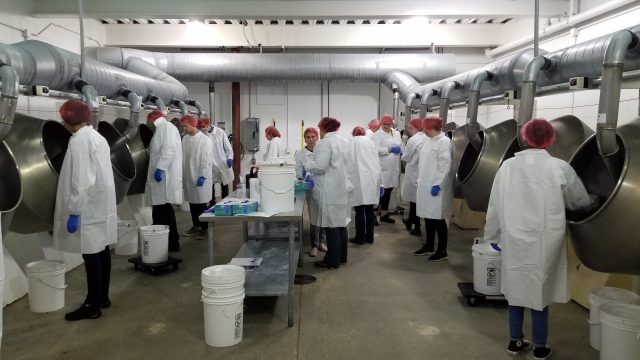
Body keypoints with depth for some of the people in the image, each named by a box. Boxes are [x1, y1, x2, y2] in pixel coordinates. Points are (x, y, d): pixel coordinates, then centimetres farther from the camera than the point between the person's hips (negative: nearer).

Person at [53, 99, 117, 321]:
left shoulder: (79, 140, -16)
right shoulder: (97, 136, 11)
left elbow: (81, 181, -21)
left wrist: (74, 212, -18)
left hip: (88, 209, -9)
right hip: (101, 205, 9)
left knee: (91, 255, -2)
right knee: (101, 252, 14)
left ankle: (92, 306, 6)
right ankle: (103, 297, 25)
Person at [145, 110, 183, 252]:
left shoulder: (166, 126, -6)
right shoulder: (162, 128, 24)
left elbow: (169, 149, -19)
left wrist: (160, 168, -24)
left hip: (164, 176, -10)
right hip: (164, 176, 10)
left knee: (160, 213, -10)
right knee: (166, 211, 13)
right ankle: (172, 243, 19)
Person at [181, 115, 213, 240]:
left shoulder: (204, 139, -11)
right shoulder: (185, 138, 6)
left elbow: (206, 160, -13)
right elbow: (182, 157, 9)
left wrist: (203, 176, -17)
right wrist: (181, 175, 7)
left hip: (199, 177, -5)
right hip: (187, 176, 6)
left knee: (201, 204, 2)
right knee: (192, 203, 13)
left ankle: (204, 229, 13)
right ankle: (195, 226, 27)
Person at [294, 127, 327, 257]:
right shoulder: (300, 154, 2)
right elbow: (298, 172, -3)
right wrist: (307, 176, -22)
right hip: (312, 188, -2)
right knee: (315, 217, -2)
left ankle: (321, 241, 28)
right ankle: (314, 245, 13)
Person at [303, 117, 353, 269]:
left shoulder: (325, 142, -12)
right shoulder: (344, 141, 13)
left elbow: (320, 166, -18)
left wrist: (306, 163, -2)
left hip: (331, 191, -8)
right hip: (343, 187, 9)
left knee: (331, 225, -2)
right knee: (341, 223, 15)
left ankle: (332, 261, 5)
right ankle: (341, 257, 25)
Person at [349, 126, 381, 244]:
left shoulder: (352, 142, 2)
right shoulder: (370, 141, 12)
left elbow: (350, 161, -2)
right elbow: (377, 162, 12)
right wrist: (379, 182, 17)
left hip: (359, 179, -4)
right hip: (372, 179, 4)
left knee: (360, 210, 0)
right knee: (369, 209, 9)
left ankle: (360, 237, 5)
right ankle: (369, 237, 16)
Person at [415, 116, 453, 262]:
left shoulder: (444, 141, -12)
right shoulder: (429, 141, 14)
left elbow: (445, 165, -18)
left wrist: (437, 185, -20)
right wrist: (420, 181, 15)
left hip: (436, 187, -8)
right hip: (425, 186, 8)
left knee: (438, 219, -1)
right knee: (428, 217, 14)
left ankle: (442, 250, 10)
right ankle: (429, 246, 26)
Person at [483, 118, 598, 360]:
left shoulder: (508, 166, -4)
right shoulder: (560, 168, -10)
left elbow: (495, 205, 1)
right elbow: (579, 201, 6)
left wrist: (492, 235, 15)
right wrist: (594, 201, 29)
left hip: (514, 239, 2)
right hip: (544, 242, -2)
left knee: (516, 288, 16)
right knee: (540, 290, 10)